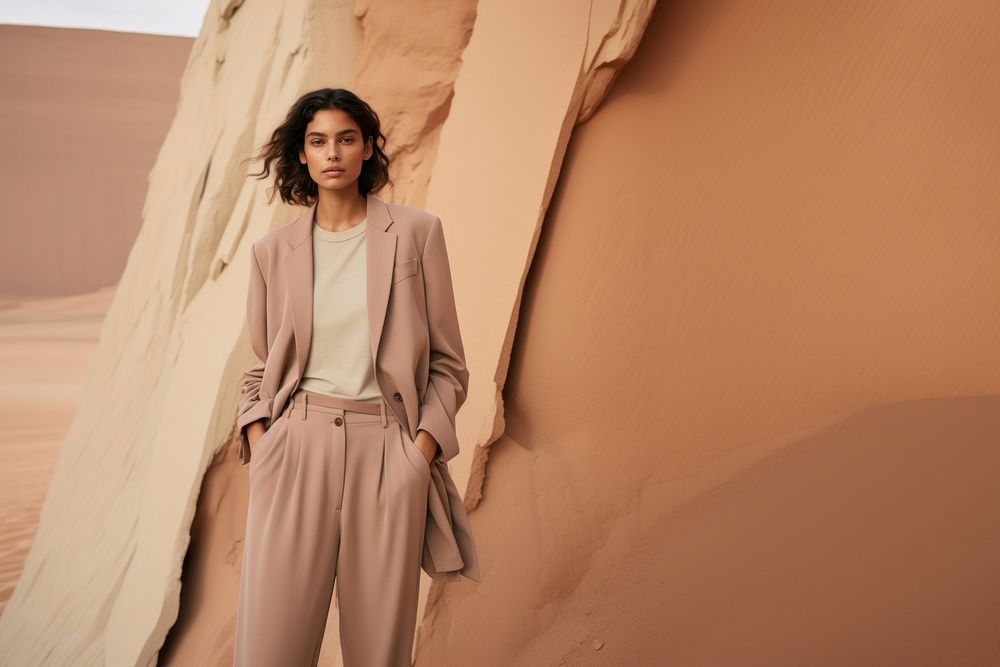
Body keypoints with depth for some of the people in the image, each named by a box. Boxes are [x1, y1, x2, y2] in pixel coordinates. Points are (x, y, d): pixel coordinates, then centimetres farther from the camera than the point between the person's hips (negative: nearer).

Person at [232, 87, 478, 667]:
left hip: (386, 451, -1)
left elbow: (447, 362, 7)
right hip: (297, 448, 1)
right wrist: (257, 439, 1)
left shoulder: (416, 232, 5)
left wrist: (425, 445, -5)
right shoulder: (273, 251, 10)